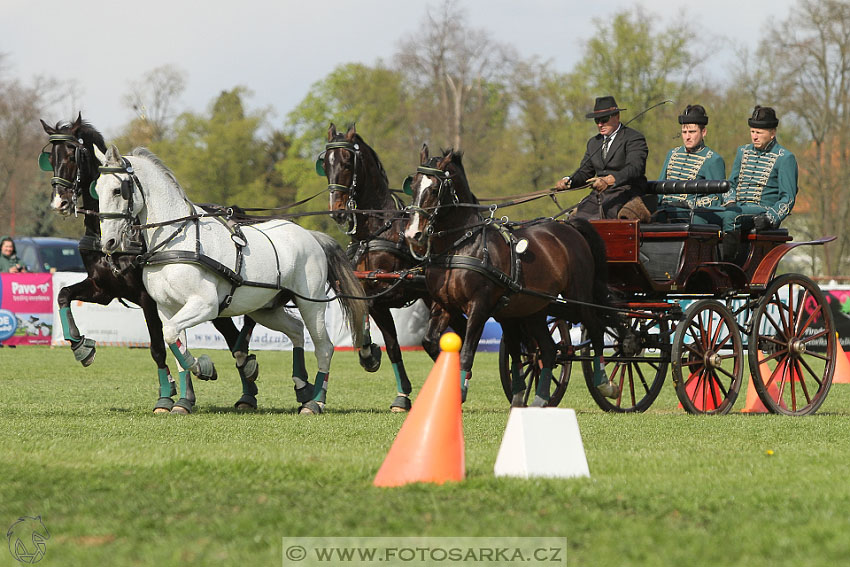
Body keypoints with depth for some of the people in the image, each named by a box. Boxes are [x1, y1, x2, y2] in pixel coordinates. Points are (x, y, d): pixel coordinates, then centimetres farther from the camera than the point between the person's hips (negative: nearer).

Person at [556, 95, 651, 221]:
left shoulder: (634, 138, -1)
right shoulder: (593, 142, 23)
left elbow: (634, 168, -16)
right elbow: (585, 172, 23)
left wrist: (609, 180, -32)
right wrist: (569, 181, -1)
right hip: (598, 195, 6)